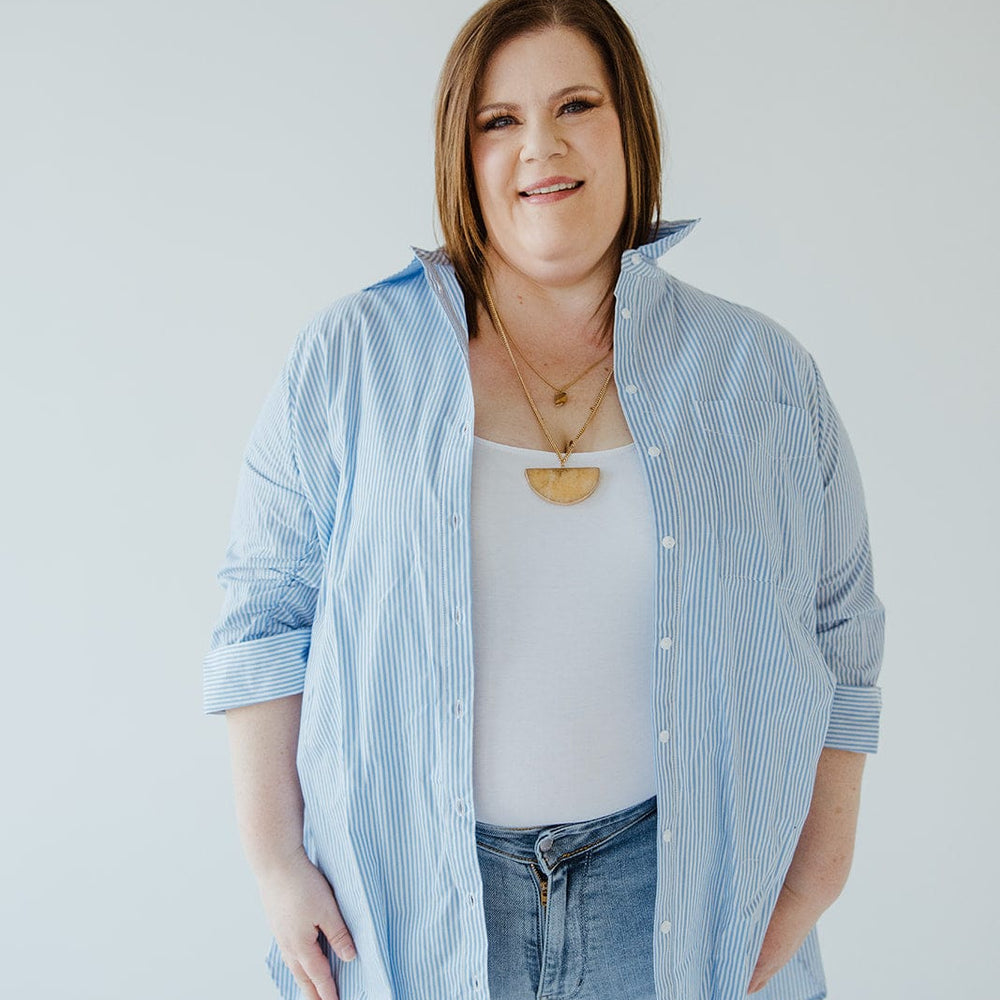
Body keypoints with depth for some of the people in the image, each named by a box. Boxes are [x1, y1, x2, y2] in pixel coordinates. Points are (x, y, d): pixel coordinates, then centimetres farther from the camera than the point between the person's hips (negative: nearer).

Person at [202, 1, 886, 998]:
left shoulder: (764, 379, -1)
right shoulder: (344, 363, -4)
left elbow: (837, 644, 4)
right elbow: (266, 620, -2)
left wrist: (812, 880, 1)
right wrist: (276, 859, -4)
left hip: (671, 883, 1)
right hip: (408, 892, 0)